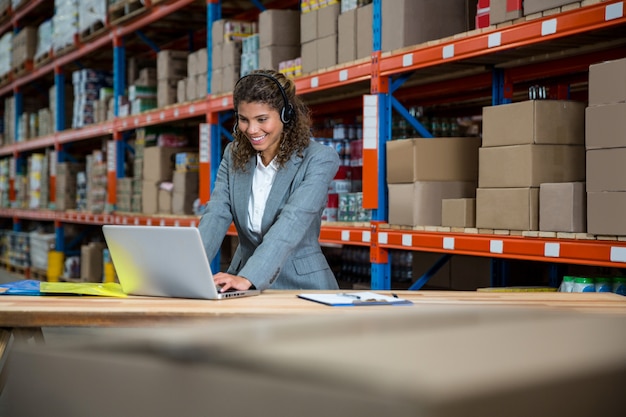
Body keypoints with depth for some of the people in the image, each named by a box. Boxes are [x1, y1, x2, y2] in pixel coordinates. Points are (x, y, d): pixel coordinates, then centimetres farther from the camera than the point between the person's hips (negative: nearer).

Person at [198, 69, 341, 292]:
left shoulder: (319, 159, -9)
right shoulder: (233, 155, 6)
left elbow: (292, 222, -23)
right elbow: (216, 215, -5)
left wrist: (248, 278, -36)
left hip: (300, 284, -4)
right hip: (245, 290, 4)